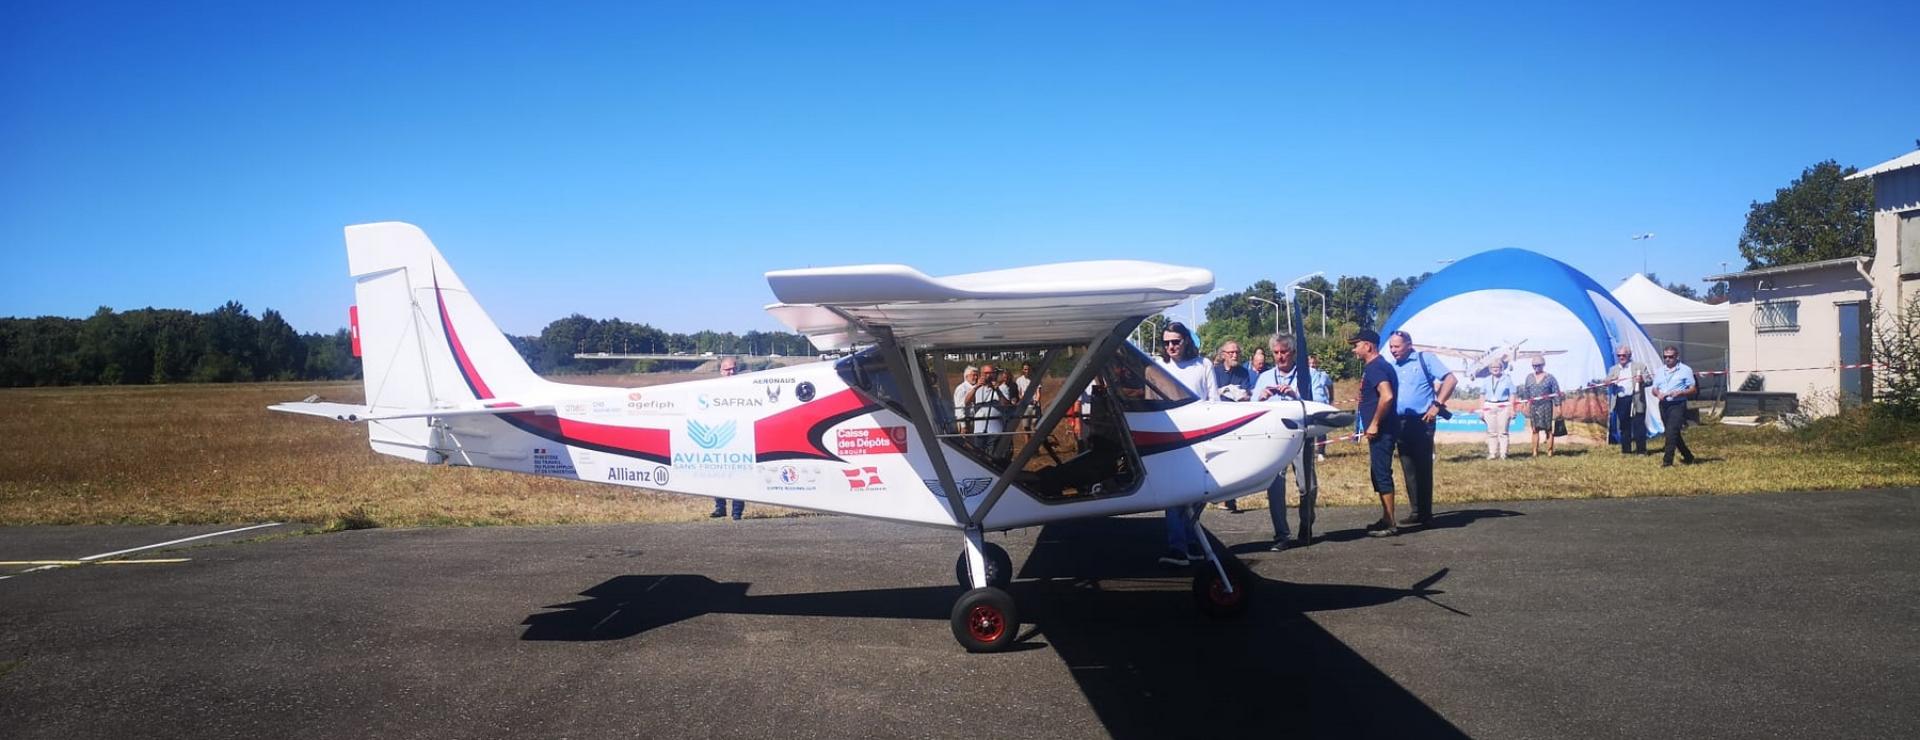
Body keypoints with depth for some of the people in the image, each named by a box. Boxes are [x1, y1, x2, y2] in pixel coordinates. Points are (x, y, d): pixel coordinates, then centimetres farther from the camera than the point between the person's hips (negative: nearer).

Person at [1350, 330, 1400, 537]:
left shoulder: (1375, 367, -15)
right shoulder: (1375, 366, 17)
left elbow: (1387, 396, -30)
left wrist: (1374, 424, -22)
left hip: (1380, 432, -10)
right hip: (1379, 433, 10)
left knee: (1382, 475, -6)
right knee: (1380, 475, 15)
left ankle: (1389, 524, -2)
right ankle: (1386, 520, 21)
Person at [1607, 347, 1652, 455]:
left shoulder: (1639, 366, 6)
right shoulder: (1614, 369, 17)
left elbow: (1649, 380, 1)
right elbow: (1606, 381, 12)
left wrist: (1642, 380, -21)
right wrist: (1609, 382, -13)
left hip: (1635, 401, -4)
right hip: (1620, 401, 4)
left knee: (1638, 425, -4)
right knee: (1624, 426, 8)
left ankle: (1641, 450, 1)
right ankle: (1626, 450, 16)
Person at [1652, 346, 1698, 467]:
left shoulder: (1685, 370, 0)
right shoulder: (1660, 371, 15)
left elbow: (1693, 389, -2)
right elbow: (1654, 389, 15)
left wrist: (1679, 393, -18)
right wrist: (1658, 394, -8)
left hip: (1678, 404, -6)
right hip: (1663, 405, 6)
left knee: (1672, 432, -17)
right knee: (1674, 433, 12)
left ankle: (1667, 460, -19)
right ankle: (1688, 457, 28)